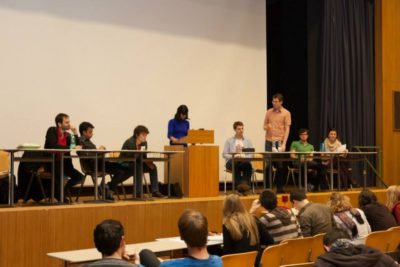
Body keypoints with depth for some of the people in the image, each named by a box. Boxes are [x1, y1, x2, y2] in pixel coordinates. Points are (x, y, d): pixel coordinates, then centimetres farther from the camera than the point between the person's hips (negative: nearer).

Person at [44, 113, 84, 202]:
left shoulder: (68, 135, 8)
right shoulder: (52, 131, -8)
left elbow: (78, 146, 3)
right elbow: (54, 146, -25)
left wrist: (75, 133, -5)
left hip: (64, 163, 6)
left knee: (79, 177, -9)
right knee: (60, 173, -35)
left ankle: (64, 189, 15)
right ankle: (58, 194, -8)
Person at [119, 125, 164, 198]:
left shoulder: (144, 143, 1)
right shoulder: (129, 142, -22)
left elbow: (144, 157, 2)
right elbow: (129, 158, -28)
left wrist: (148, 163, -19)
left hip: (135, 164, 8)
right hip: (124, 165, -7)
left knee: (153, 167, -10)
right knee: (138, 167, -36)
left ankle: (155, 191, -10)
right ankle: (138, 192, -34)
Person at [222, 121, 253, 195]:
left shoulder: (248, 141, 18)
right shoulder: (229, 141, 12)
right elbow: (224, 154, 5)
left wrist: (244, 156, -13)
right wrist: (234, 156, -13)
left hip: (244, 161, 2)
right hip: (232, 161, -1)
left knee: (248, 164, -37)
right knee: (236, 165, -40)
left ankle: (246, 184, -47)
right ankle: (239, 184, -45)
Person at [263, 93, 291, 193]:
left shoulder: (286, 113, 0)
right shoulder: (269, 112, 9)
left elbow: (287, 129, -4)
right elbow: (264, 126, 16)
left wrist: (284, 144, -12)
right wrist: (266, 127, -10)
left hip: (280, 142, -2)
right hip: (269, 141, 3)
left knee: (279, 165, -1)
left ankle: (279, 187, 9)